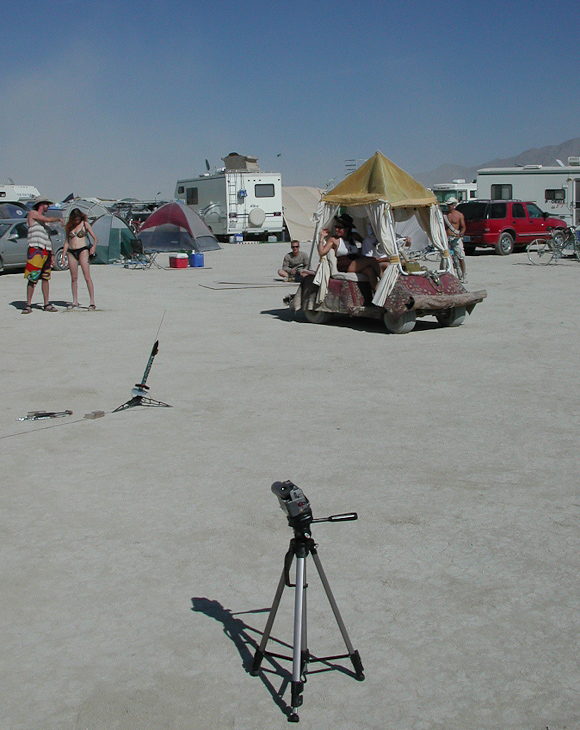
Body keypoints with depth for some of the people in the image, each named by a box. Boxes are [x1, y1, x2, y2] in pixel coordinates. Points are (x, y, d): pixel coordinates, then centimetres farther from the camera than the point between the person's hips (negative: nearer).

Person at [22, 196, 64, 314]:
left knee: (45, 278, 6)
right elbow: (48, 219, -10)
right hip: (36, 249, -7)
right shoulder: (32, 213, 3)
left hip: (46, 251, 7)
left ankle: (47, 304, 10)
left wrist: (51, 254, 17)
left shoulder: (43, 218, 24)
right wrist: (58, 219, 9)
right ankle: (28, 305, -6)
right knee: (32, 279, -9)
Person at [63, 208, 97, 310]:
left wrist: (93, 247, -17)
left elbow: (95, 238, 3)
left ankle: (92, 302, -13)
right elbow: (67, 242, 18)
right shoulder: (69, 226, 12)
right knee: (74, 278, 6)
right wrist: (63, 256, 12)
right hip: (71, 252, 4)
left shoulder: (85, 224, 3)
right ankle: (75, 302, 15)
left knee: (87, 277, -12)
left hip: (82, 250, -4)